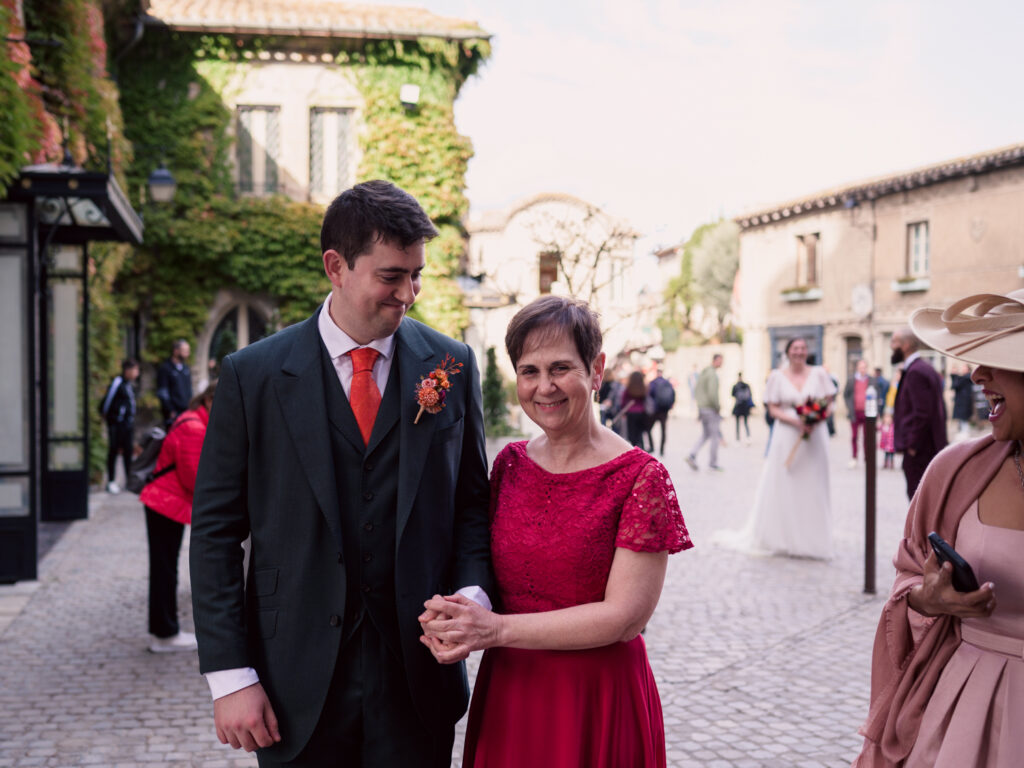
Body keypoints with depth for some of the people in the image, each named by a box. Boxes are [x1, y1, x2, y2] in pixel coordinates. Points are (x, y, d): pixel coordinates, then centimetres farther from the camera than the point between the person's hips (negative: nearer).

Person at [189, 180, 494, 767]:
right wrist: (230, 676, -7)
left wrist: (472, 593, -10)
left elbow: (472, 503, 8)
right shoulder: (252, 376, -5)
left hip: (417, 679, 2)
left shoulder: (451, 366, 1)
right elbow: (216, 531, -3)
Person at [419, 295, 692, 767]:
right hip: (506, 695, 5)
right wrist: (455, 616, -11)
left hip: (595, 703, -5)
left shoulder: (640, 477, -13)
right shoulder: (509, 463, 3)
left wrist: (497, 629, -20)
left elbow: (625, 615, -16)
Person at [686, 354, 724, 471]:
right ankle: (713, 463, 5)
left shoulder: (703, 373, 14)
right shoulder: (712, 374, -16)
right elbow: (712, 393, -24)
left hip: (701, 407, 9)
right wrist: (717, 407, -13)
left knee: (705, 435, 15)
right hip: (711, 409, -9)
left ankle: (692, 455, -1)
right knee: (715, 436, 1)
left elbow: (697, 391, 19)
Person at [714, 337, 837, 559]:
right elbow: (773, 408, 0)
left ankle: (811, 540, 12)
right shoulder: (777, 376, 3)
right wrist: (796, 421, -15)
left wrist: (816, 420, -13)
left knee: (812, 488, 4)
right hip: (787, 438, -1)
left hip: (815, 436, 1)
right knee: (784, 486, 0)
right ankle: (785, 539, 9)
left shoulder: (818, 374, 6)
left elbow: (828, 404, 7)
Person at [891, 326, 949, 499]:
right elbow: (941, 409, 19)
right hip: (932, 448, 10)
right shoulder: (928, 369, 15)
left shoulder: (916, 372, -16)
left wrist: (912, 445, -17)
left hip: (918, 452, -10)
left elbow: (922, 412, -22)